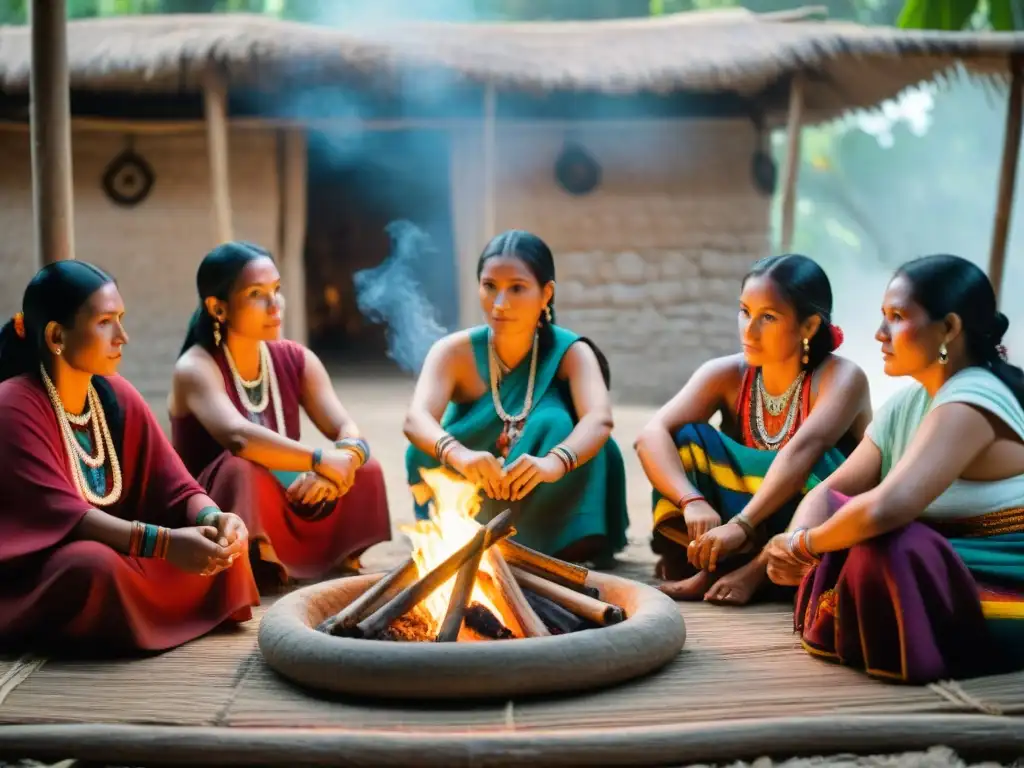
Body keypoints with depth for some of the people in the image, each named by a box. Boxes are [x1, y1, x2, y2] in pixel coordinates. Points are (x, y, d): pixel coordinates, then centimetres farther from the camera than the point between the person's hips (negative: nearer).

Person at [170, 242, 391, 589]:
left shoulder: (296, 360, 3)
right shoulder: (196, 368, -15)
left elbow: (350, 433, -8)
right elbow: (238, 438, -36)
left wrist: (343, 463, -31)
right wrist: (322, 461, -33)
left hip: (287, 515, 5)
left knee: (364, 469, -14)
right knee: (241, 468, -34)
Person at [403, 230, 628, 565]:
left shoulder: (570, 352, -16)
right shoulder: (454, 352, -15)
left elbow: (599, 419, -36)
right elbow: (416, 420, -33)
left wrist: (553, 463, -59)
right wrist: (458, 455, -57)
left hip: (546, 498, -1)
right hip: (471, 497, 1)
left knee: (553, 422, -29)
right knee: (427, 451, -27)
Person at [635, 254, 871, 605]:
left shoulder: (841, 377, -18)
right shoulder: (726, 374, -7)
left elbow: (802, 451, -35)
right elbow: (652, 435, -21)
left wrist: (741, 524, -47)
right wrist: (692, 502, -37)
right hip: (745, 543, 3)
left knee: (818, 466, -31)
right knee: (686, 440, -14)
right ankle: (707, 562, -27)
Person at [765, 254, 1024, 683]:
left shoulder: (969, 404, -23)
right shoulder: (908, 402, 6)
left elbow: (882, 509, -36)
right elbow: (831, 490, 4)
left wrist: (804, 545, -18)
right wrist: (797, 541, -18)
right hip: (946, 571, 9)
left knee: (881, 553, -31)